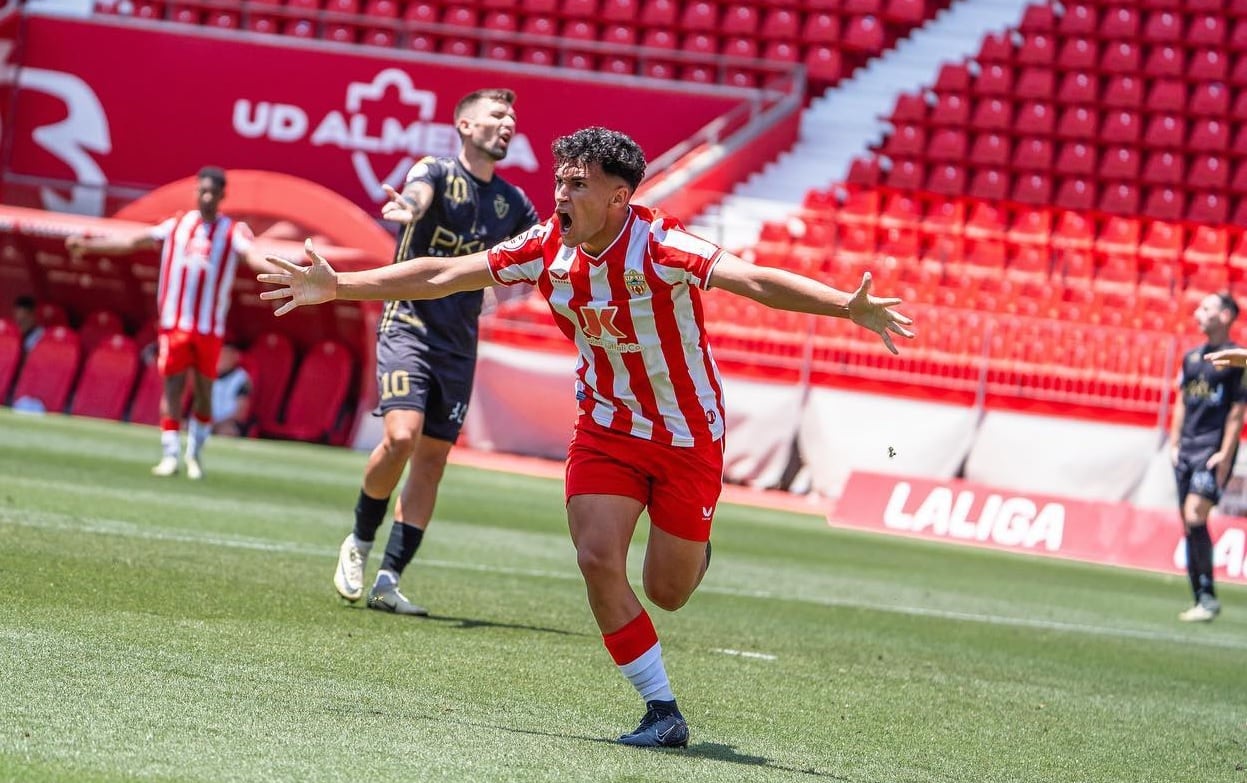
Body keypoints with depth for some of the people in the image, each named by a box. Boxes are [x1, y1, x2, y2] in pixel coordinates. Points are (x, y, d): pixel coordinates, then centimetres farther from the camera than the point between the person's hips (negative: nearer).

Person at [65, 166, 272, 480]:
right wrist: (88, 245, 11)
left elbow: (251, 255, -17)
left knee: (204, 390, 3)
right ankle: (169, 456, -1)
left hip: (210, 327, -1)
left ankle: (195, 455, 17)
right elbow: (132, 242, 13)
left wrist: (275, 269, -39)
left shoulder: (233, 231, 1)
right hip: (174, 322, 1)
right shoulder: (176, 225, 10)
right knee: (173, 386, -3)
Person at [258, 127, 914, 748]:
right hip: (605, 427, 4)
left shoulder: (657, 247, -26)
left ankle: (690, 553, 42)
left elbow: (755, 280, -38)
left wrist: (849, 307, -53)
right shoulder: (546, 248, -11)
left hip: (687, 434, -4)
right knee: (598, 559, -16)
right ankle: (662, 711, -4)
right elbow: (441, 275, -3)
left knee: (666, 592, 3)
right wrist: (336, 287, -4)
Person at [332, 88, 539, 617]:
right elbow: (418, 194, -30)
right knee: (401, 436, -22)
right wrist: (405, 205, -54)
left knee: (432, 460, 2)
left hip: (460, 345, 6)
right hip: (409, 325, -6)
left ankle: (387, 580, 7)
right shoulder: (438, 173, -6)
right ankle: (360, 543, 2)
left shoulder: (512, 202, 10)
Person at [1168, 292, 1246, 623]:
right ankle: (1200, 599, 10)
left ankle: (1208, 598, -13)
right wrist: (1174, 444, 12)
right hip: (1187, 448, 7)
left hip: (1213, 449, -7)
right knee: (1189, 524, 5)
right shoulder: (1192, 357, 15)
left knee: (1195, 517, -18)